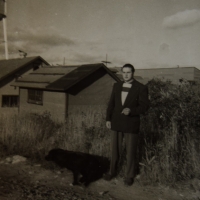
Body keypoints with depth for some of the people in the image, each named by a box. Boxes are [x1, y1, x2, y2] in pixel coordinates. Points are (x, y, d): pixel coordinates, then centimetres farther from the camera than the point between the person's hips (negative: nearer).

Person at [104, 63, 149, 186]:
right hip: (116, 123, 4)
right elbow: (111, 103, 11)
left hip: (131, 125, -4)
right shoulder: (117, 86, 7)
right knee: (115, 150, 14)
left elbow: (145, 106, -9)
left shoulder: (141, 88, -7)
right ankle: (112, 172, 32)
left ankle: (129, 176, 25)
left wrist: (131, 110, -24)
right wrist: (108, 119, 6)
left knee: (131, 152, 7)